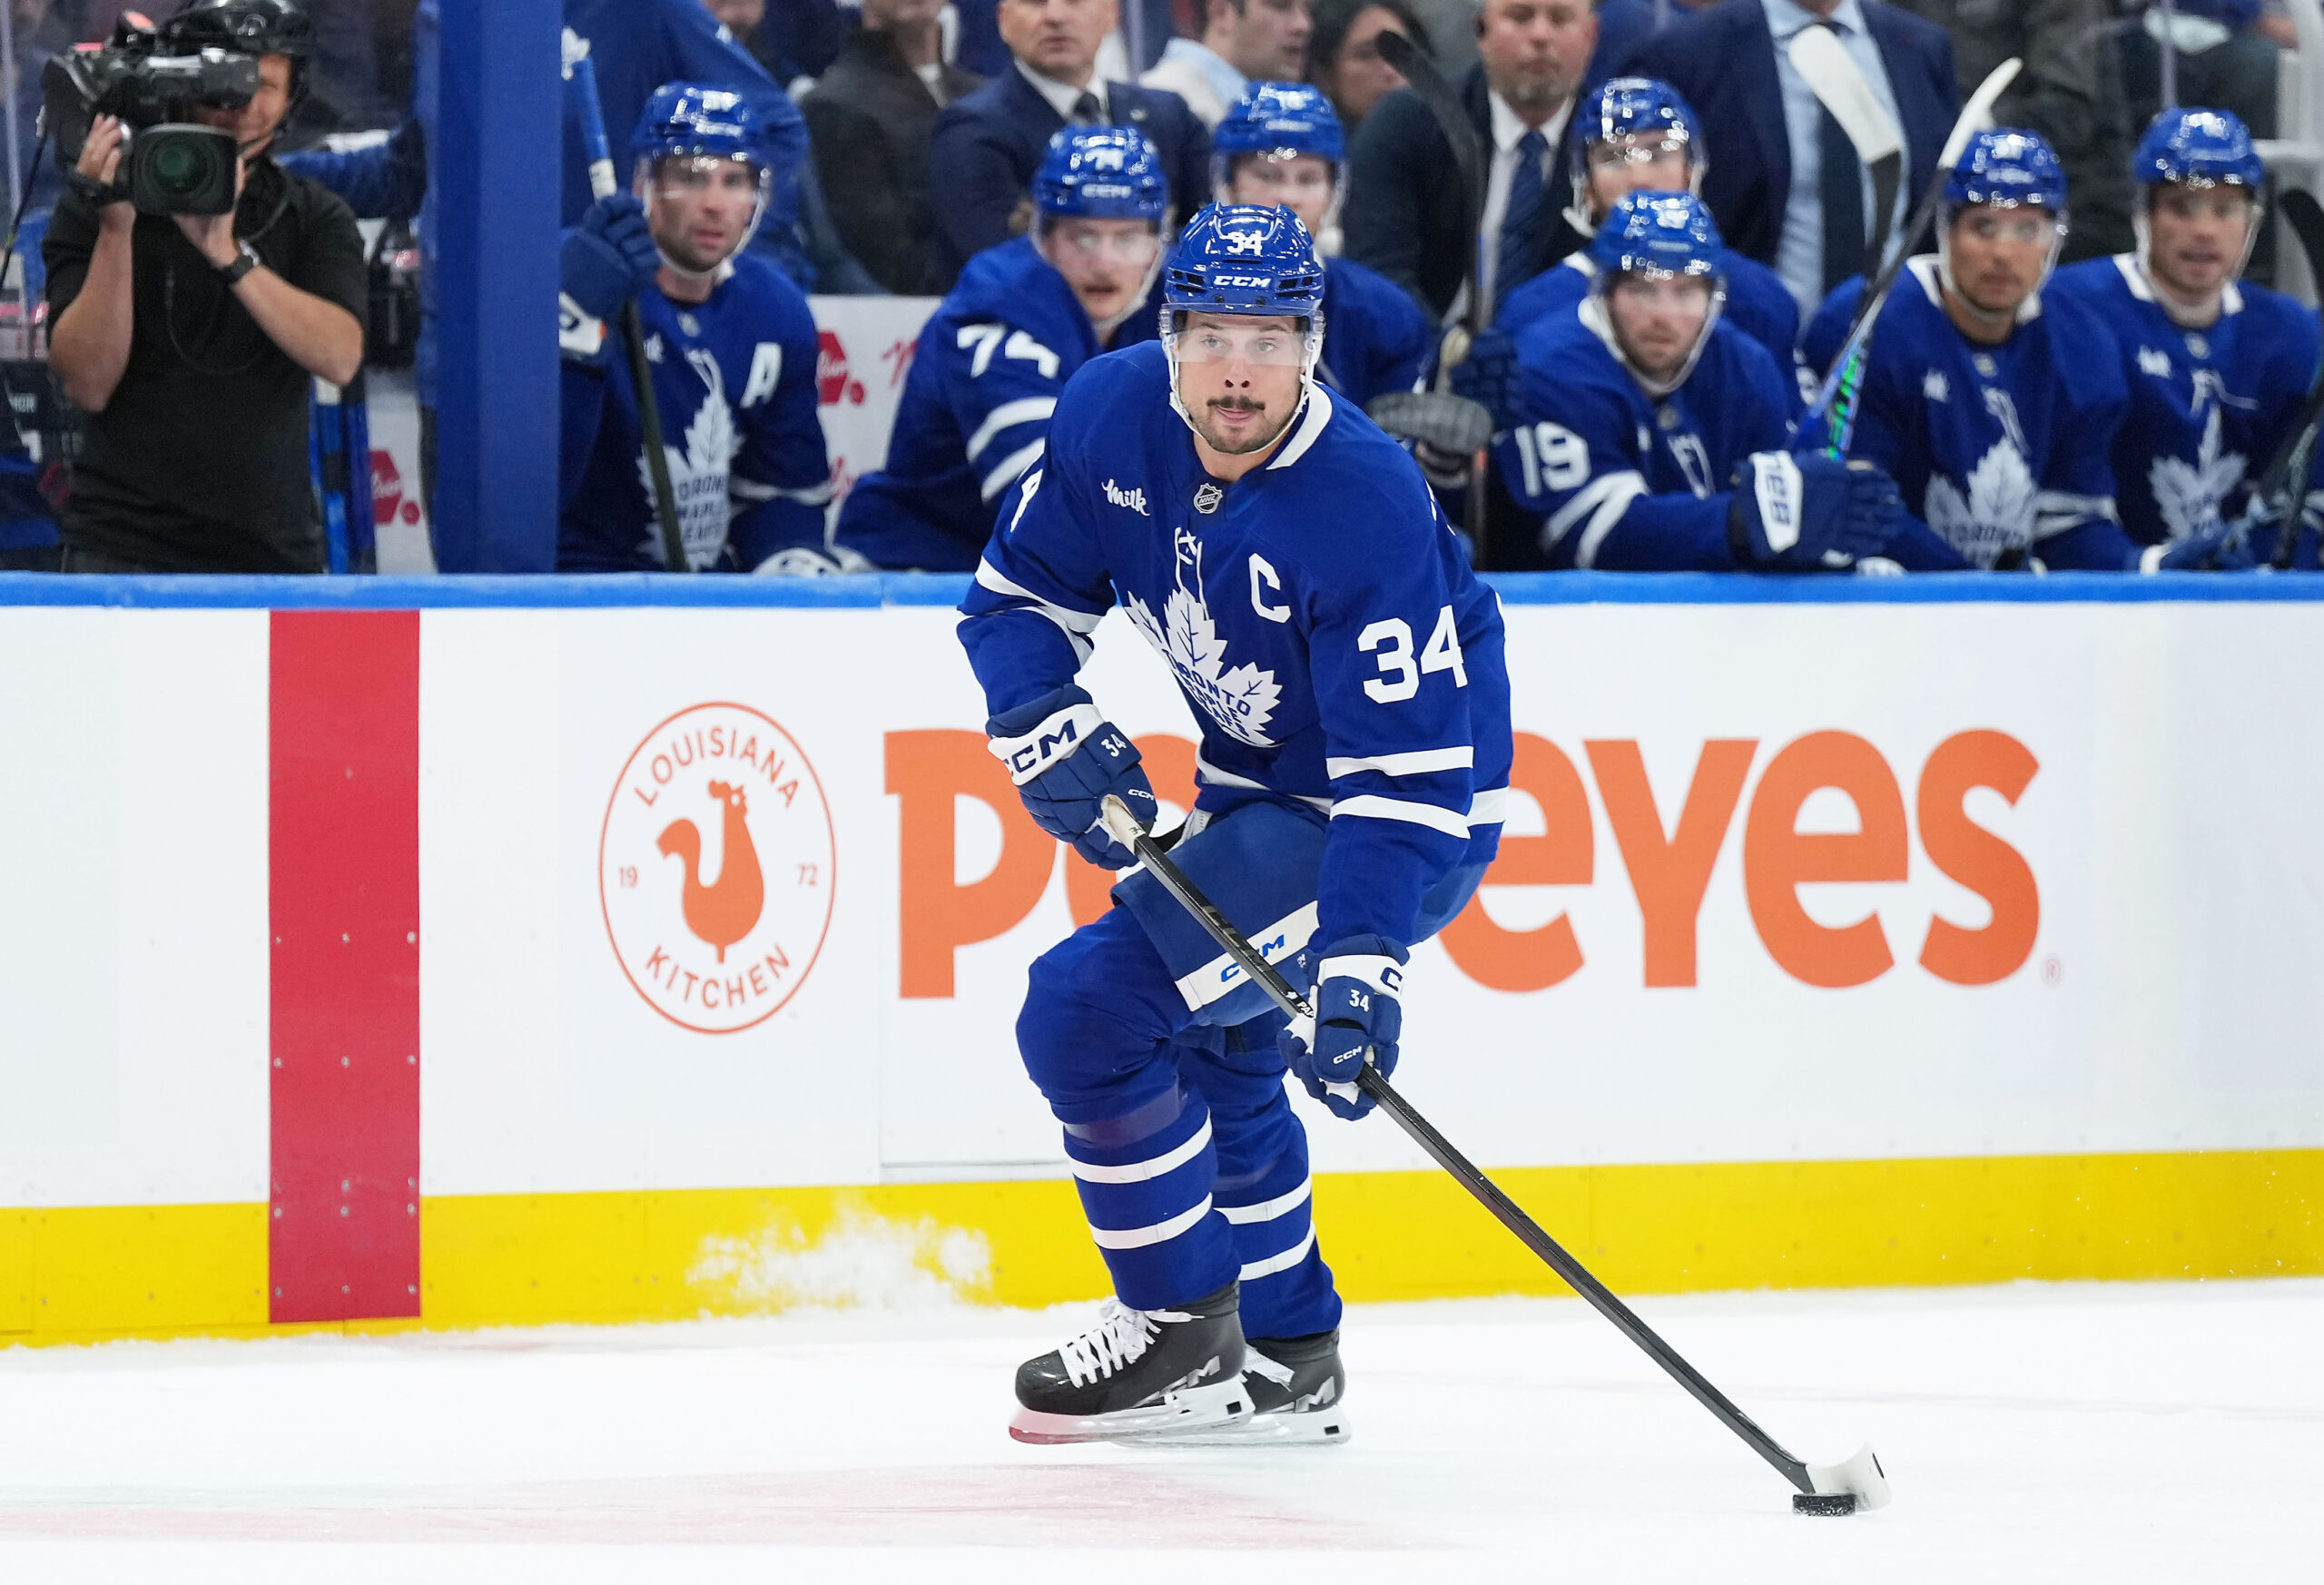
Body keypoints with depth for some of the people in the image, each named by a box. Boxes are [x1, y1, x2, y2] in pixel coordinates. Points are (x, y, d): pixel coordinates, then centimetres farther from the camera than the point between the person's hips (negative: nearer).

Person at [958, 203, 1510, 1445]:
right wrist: (1046, 727, -15)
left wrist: (1358, 959, -41)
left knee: (1093, 1007, -16)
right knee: (1206, 1051, 21)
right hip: (1256, 782, 8)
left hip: (1408, 802, -8)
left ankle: (1183, 1331, 0)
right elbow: (1019, 593, 3)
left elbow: (1409, 771, -33)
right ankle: (1285, 1363, 37)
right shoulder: (1114, 415, -12)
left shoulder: (1365, 506, -32)